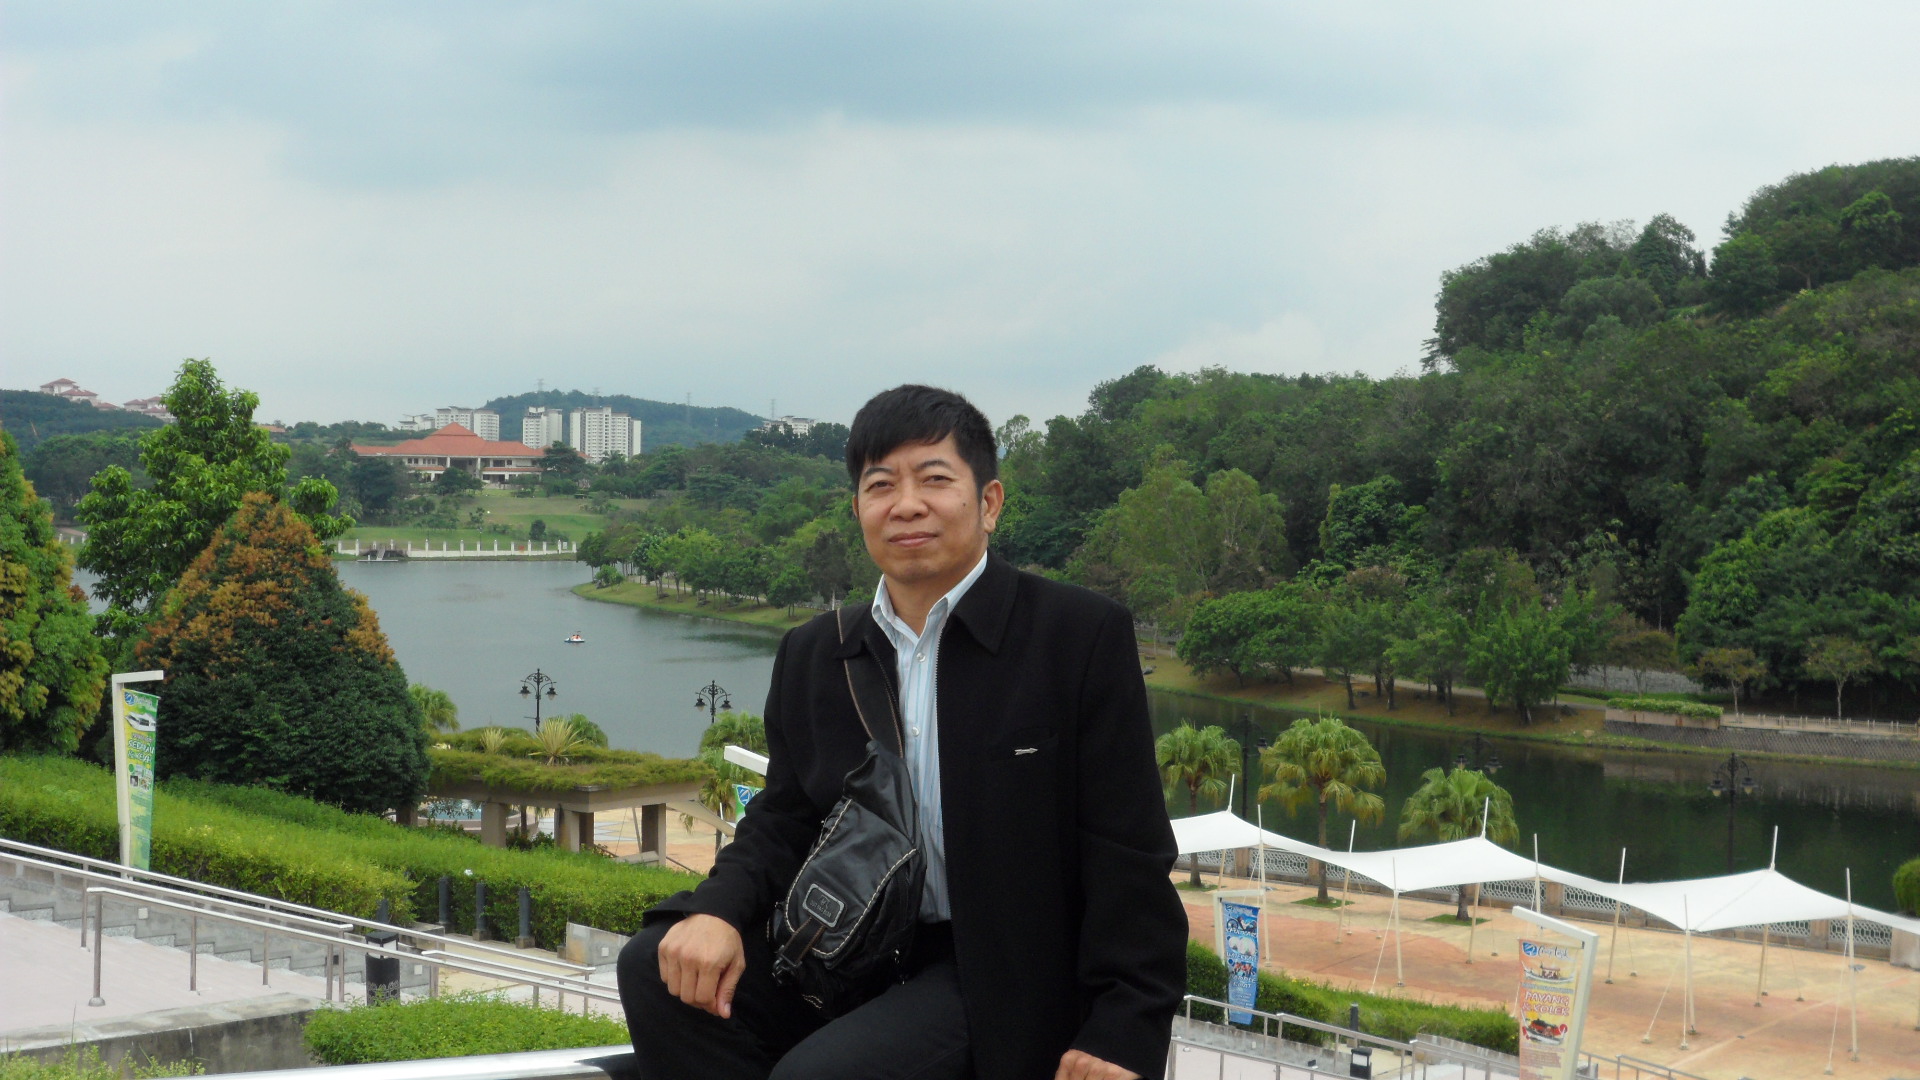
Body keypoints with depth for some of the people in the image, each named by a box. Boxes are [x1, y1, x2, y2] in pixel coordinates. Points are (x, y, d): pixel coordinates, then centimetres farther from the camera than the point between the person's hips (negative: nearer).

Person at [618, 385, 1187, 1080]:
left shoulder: (1084, 635, -9)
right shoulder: (813, 655, 8)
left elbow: (1128, 858, -10)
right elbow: (784, 820, 11)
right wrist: (718, 910, -12)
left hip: (1004, 979, -6)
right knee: (656, 968, -13)